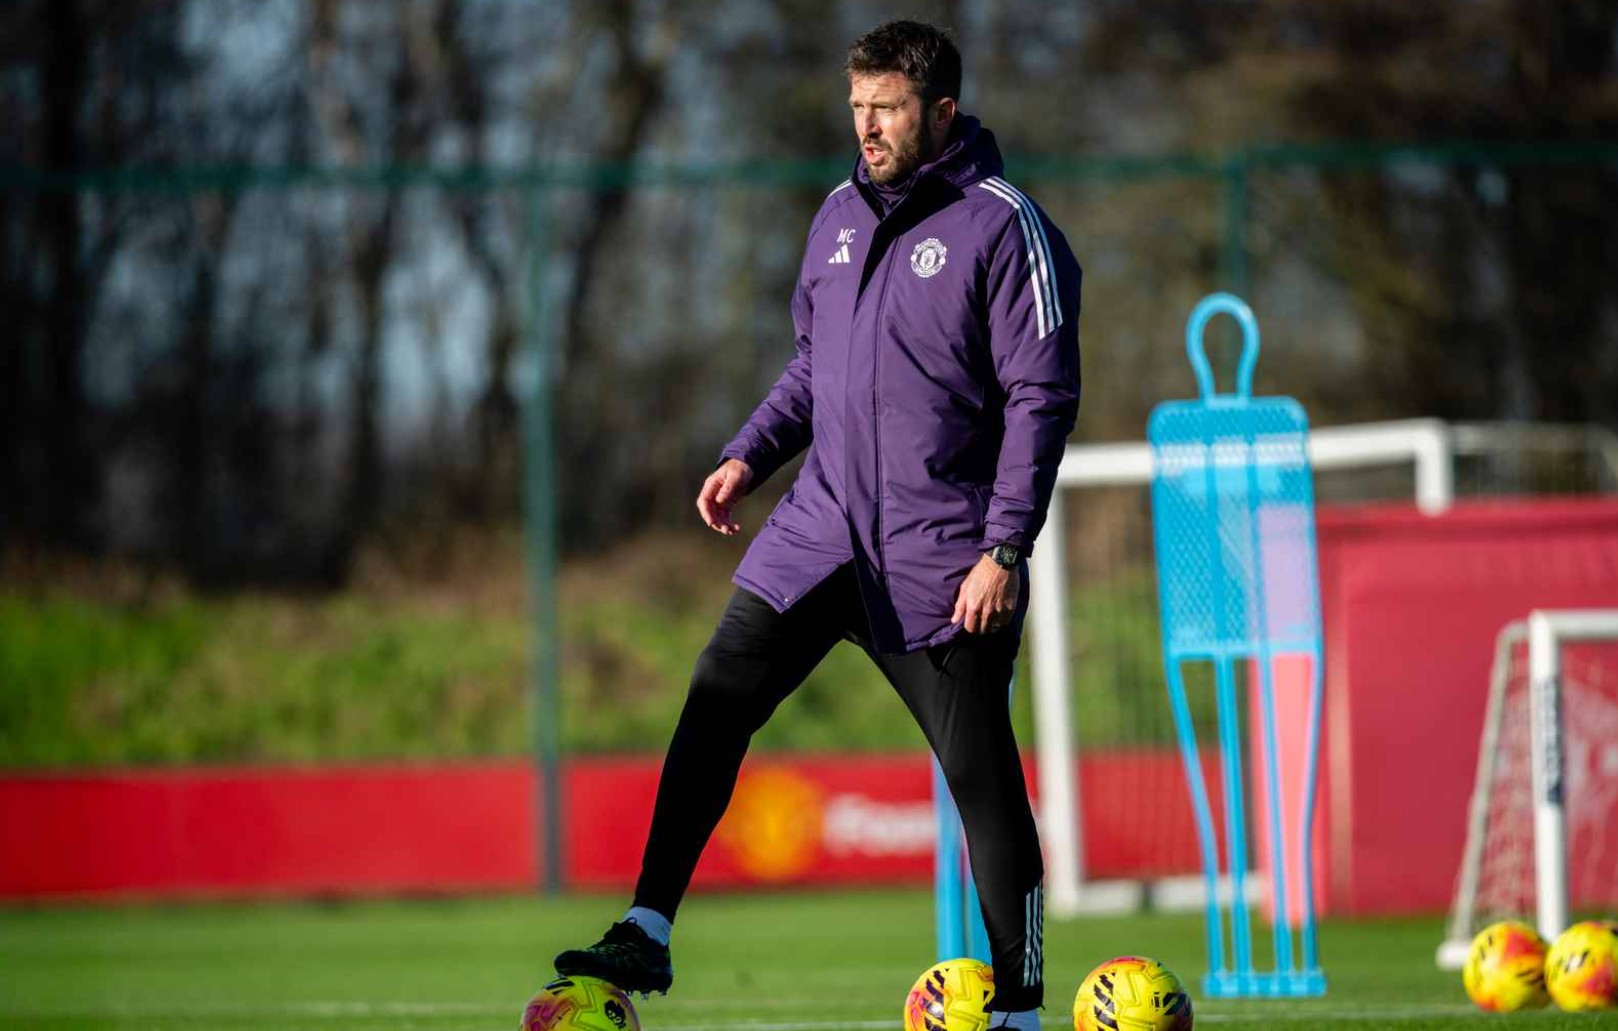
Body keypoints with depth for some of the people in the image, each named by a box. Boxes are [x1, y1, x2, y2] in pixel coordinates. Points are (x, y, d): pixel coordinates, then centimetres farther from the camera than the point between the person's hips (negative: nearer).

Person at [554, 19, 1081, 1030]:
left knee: (982, 774, -1)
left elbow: (1042, 398, -11)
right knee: (714, 706, -8)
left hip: (943, 557, -5)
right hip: (821, 528, 6)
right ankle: (647, 935, -7)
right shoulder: (841, 216, 11)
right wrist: (750, 455, 9)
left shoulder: (1003, 228, -8)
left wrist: (1005, 549, -17)